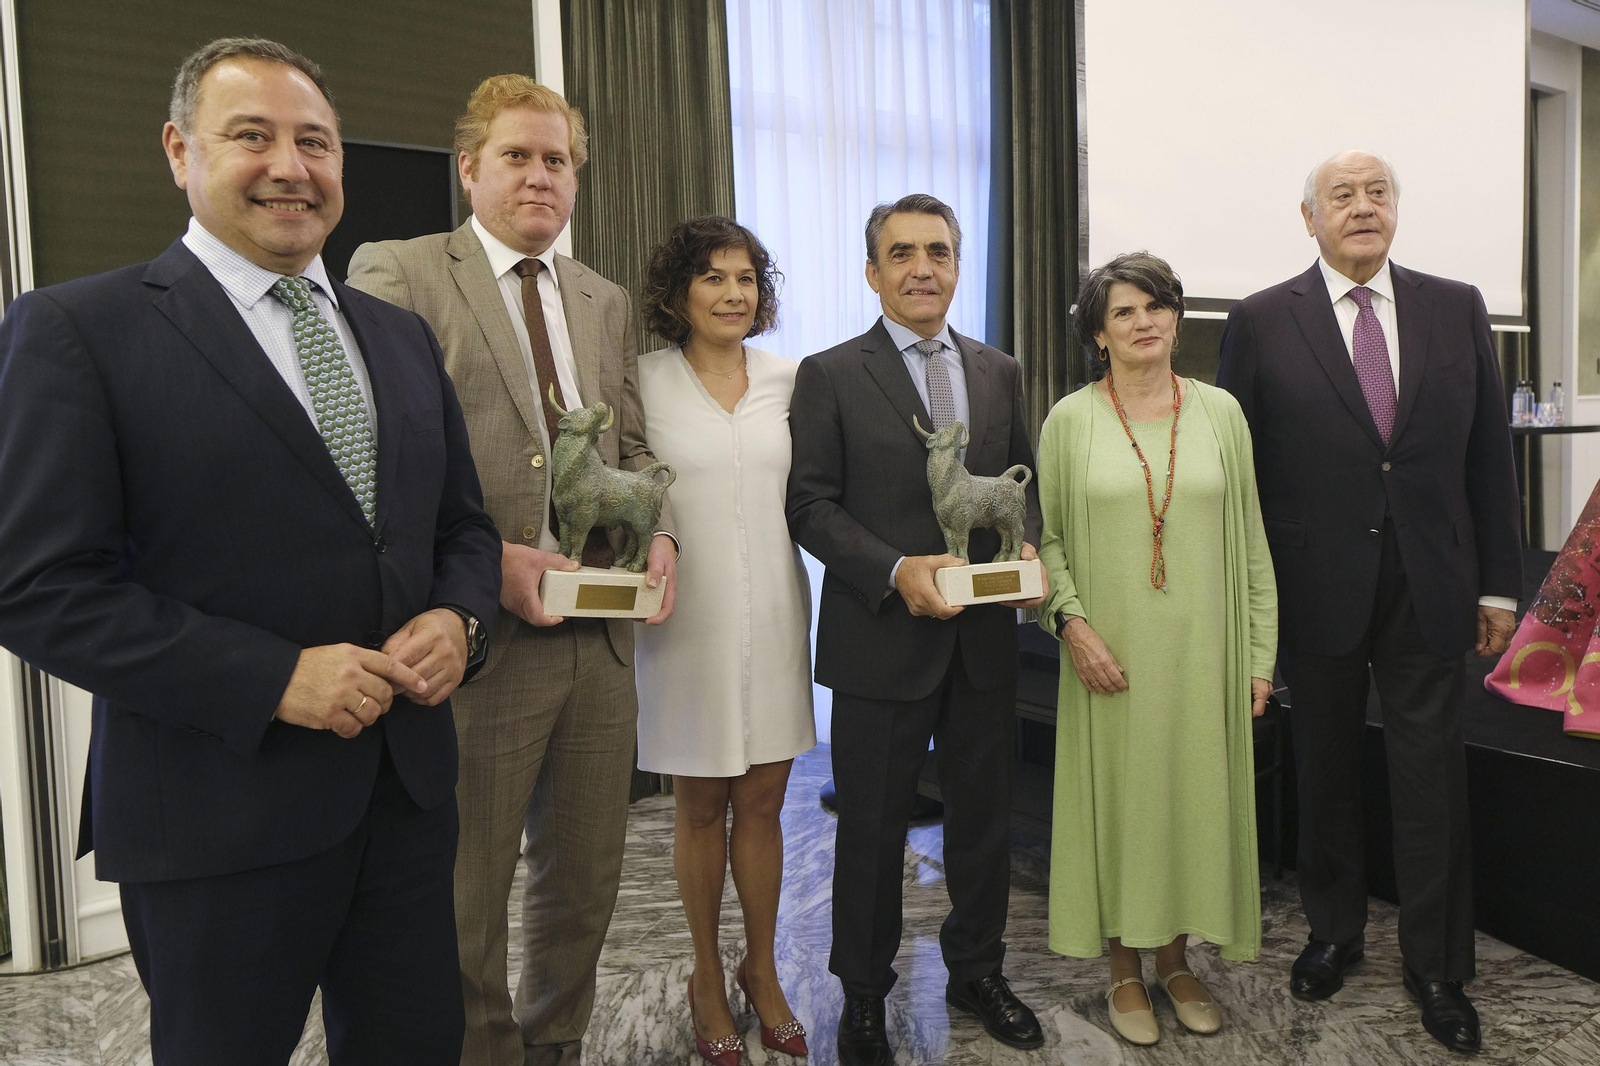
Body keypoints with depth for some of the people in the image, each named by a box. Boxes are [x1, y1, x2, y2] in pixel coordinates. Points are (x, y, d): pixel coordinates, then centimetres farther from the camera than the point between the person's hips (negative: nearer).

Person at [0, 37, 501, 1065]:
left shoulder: (403, 336, 11)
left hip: (409, 786, 5)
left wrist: (460, 619, -7)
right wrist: (273, 677, -19)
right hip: (217, 819, -4)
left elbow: (464, 524, 14)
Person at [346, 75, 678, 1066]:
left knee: (587, 877, 18)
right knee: (467, 893, 10)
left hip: (598, 635, 6)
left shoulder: (608, 302, 15)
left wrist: (659, 533, -4)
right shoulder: (395, 273, -3)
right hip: (477, 637, -5)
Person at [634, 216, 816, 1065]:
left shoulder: (787, 377, 4)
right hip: (688, 615, -2)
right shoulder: (645, 380, -3)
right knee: (701, 806, 11)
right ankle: (707, 977, 32)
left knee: (763, 802, 12)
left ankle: (761, 971, 32)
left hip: (772, 613, 2)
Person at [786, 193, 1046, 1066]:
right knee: (873, 825, 10)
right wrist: (897, 570, -21)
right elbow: (811, 504, -9)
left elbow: (1021, 483, 13)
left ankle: (977, 970, 39)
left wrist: (1027, 548, -8)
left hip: (984, 636, 4)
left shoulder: (999, 371, 10)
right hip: (882, 636, -4)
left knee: (984, 813, 17)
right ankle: (863, 994, 31)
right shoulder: (830, 375, -4)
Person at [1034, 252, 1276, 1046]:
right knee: (1117, 796, 7)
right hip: (1110, 653, -2)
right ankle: (1125, 970, 25)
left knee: (1195, 794, 10)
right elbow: (1045, 537, 1)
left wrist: (1259, 654, 3)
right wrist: (1070, 619, -14)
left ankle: (1175, 957, 30)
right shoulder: (1070, 420, -1)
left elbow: (1249, 541, 5)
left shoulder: (1219, 412, 4)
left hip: (1201, 652, 2)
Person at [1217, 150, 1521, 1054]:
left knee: (1433, 778, 7)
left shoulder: (1458, 308, 5)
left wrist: (1498, 582, 3)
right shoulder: (1262, 322, -2)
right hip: (1319, 591, -1)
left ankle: (1438, 967, 25)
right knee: (1327, 773, 13)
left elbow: (1489, 453, 6)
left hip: (1431, 589, 2)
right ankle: (1335, 931, 33)